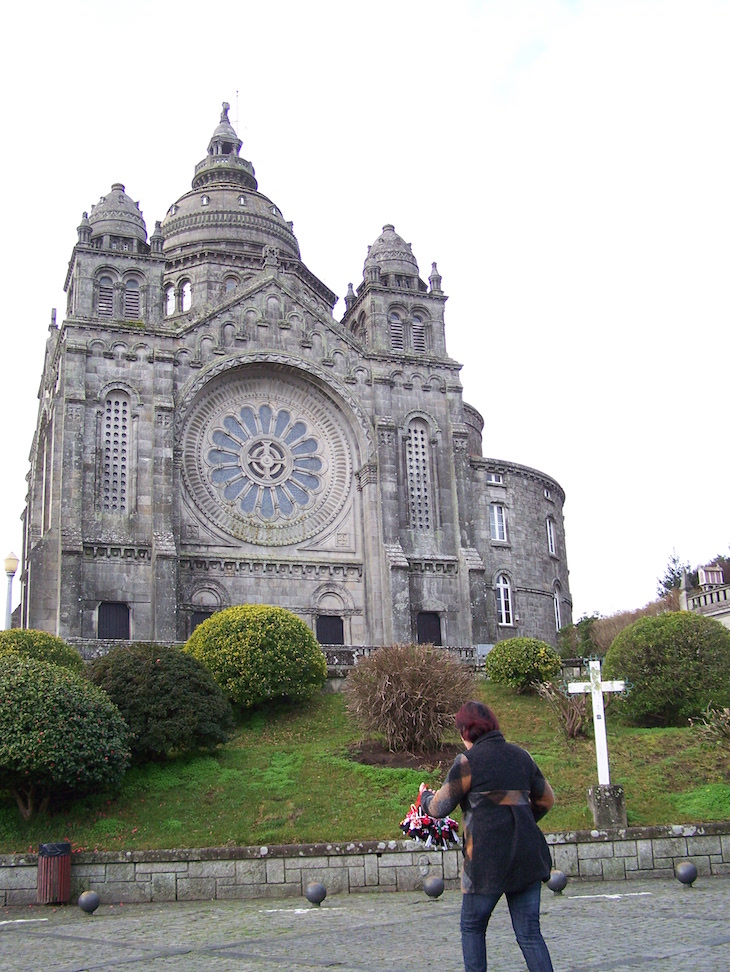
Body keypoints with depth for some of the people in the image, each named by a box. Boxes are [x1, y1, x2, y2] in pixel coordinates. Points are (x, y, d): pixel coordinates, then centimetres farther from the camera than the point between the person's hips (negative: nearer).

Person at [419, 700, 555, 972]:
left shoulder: (468, 761, -6)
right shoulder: (521, 756, 11)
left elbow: (439, 808, -2)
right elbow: (546, 799, 21)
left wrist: (425, 796, 20)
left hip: (487, 857, -5)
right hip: (527, 854, 5)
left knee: (472, 928, 14)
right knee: (529, 933, 8)